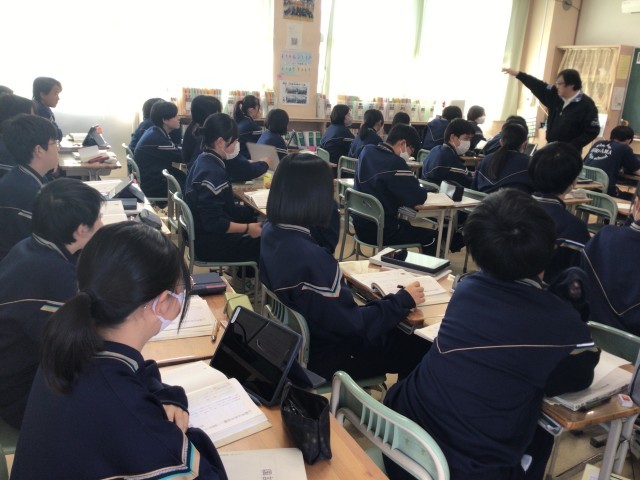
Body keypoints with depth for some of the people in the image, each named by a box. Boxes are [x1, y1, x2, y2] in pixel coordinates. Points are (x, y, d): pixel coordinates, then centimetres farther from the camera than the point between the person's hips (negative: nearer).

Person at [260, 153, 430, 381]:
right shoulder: (311, 258, -36)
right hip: (322, 355, -8)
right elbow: (354, 326, -25)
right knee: (421, 349, 6)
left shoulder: (271, 232, -8)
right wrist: (404, 299, -14)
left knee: (399, 334, 21)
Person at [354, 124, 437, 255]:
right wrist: (419, 189, 2)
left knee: (406, 225, 33)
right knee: (432, 236, 8)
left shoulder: (367, 151, 2)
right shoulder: (394, 163, -23)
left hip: (361, 225, 9)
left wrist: (411, 183, 5)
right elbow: (417, 198, -20)